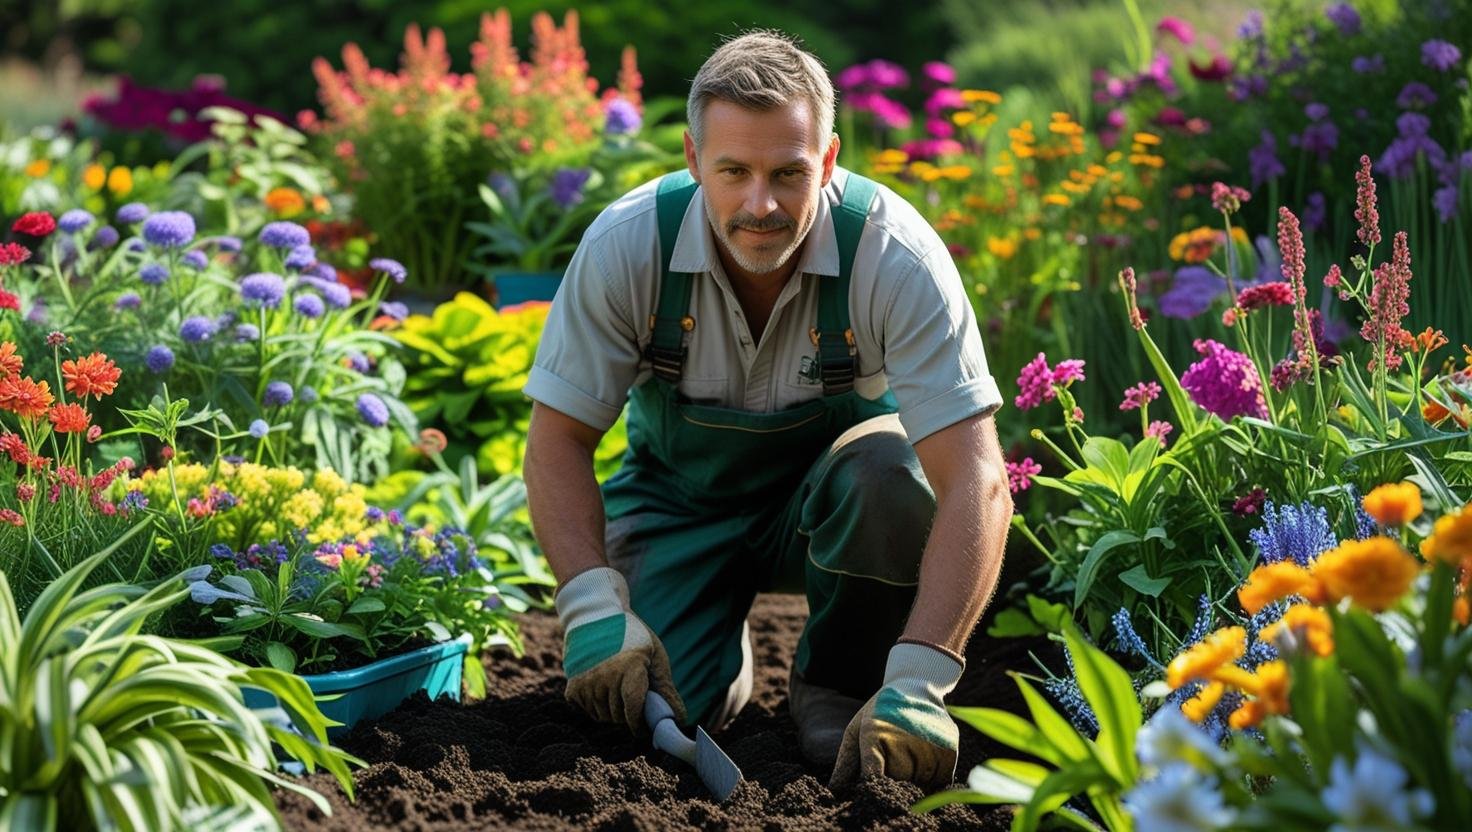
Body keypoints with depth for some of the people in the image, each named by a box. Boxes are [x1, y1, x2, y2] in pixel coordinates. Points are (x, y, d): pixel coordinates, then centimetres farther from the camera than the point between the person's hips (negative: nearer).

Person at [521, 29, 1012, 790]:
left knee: (892, 474, -36)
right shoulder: (626, 245, -24)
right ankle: (727, 649, 15)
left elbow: (975, 480, -35)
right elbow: (559, 441, -15)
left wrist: (915, 683, -45)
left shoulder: (895, 255, -30)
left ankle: (836, 684, -7)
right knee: (646, 703, -22)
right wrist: (595, 609, -31)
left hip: (826, 496, -1)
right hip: (683, 498, 1)